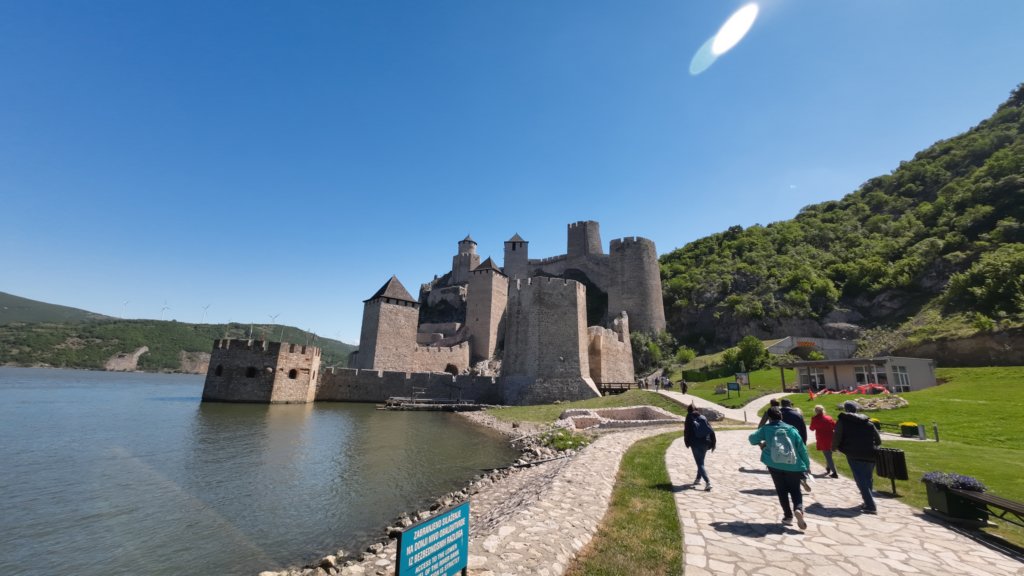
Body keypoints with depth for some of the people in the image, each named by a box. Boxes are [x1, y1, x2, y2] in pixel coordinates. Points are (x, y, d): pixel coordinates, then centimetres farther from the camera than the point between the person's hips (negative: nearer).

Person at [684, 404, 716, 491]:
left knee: (700, 464, -3)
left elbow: (687, 432, -7)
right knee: (701, 462, 22)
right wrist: (713, 443, 7)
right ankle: (698, 479, 33)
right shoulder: (703, 417, 6)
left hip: (696, 444, -5)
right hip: (705, 443, 5)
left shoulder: (689, 419, -4)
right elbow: (711, 430, 3)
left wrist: (687, 443, 4)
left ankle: (708, 483, -17)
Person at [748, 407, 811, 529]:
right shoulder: (791, 429, 0)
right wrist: (807, 465, 12)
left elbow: (752, 438, 7)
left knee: (782, 491, 15)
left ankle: (788, 516, 10)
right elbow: (802, 448, 1)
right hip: (793, 466, 1)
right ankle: (798, 509, -13)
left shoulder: (766, 429, -1)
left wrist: (760, 443, 28)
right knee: (795, 490, 13)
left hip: (774, 465, -1)